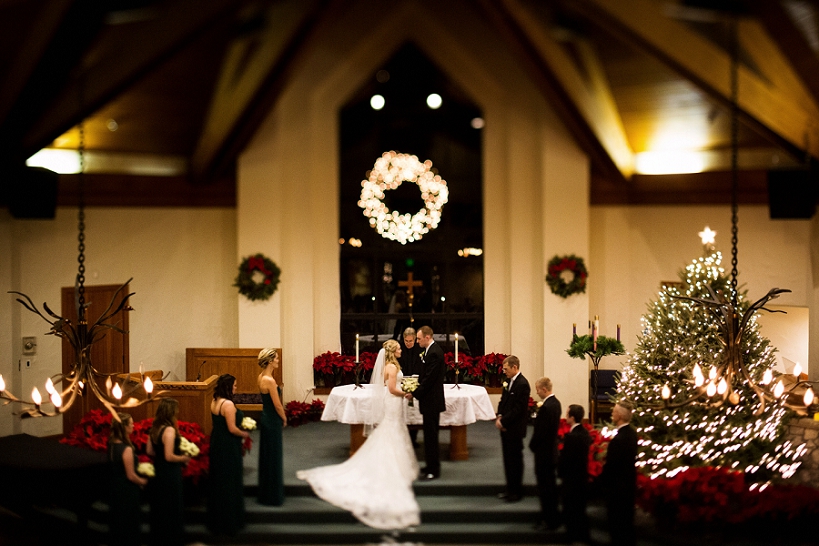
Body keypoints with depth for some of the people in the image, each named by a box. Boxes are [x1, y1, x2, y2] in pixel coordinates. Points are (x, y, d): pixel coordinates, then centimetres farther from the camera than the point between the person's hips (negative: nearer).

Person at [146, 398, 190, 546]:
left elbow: (149, 451, 10)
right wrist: (184, 458, -10)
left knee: (159, 507, 20)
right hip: (170, 474, -8)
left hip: (157, 471, 8)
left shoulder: (155, 428, 1)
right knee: (171, 508, 7)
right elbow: (169, 456, -25)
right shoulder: (169, 430, -23)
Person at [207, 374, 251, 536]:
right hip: (229, 447, -9)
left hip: (216, 443, 9)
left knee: (217, 481, 19)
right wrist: (245, 434, -5)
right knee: (230, 483, 4)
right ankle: (230, 521, 14)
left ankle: (216, 519, 31)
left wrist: (240, 420, 11)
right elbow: (232, 429, -23)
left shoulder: (214, 402, 4)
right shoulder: (228, 404, -23)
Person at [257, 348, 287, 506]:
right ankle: (274, 496, 11)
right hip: (273, 421, -9)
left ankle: (265, 493, 29)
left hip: (266, 418, 9)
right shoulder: (270, 381, -24)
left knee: (267, 456, 18)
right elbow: (277, 405, -17)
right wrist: (284, 419, -5)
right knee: (274, 457, 2)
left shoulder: (261, 377, 4)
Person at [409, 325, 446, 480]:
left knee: (430, 435, -4)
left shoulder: (434, 353, -20)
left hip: (432, 401, -10)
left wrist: (414, 393, -16)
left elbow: (429, 378, -22)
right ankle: (431, 465, 25)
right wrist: (417, 388, 8)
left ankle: (433, 471, 2)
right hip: (431, 400, 10)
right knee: (430, 434, 16)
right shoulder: (432, 350, 12)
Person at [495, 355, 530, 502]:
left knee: (515, 460, 2)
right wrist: (499, 417, 0)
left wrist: (503, 421, -16)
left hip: (515, 429, -8)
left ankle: (517, 491, 12)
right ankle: (510, 489, 24)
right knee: (508, 459, 14)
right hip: (505, 428, 8)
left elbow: (518, 409, -20)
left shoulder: (522, 384, -18)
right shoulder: (508, 381, 10)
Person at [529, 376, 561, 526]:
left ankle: (550, 521, 7)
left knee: (545, 487, 0)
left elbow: (540, 431, -22)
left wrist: (532, 445, -7)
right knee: (550, 486, 19)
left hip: (544, 452, -10)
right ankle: (553, 517, 30)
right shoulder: (556, 402, 5)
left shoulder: (546, 407, -25)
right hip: (552, 450, 10)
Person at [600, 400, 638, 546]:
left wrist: (602, 481, -7)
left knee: (616, 520, 6)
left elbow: (610, 465, -23)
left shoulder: (619, 438, -30)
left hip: (617, 486, -9)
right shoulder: (632, 432, 0)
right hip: (629, 482, 9)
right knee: (627, 518, 21)